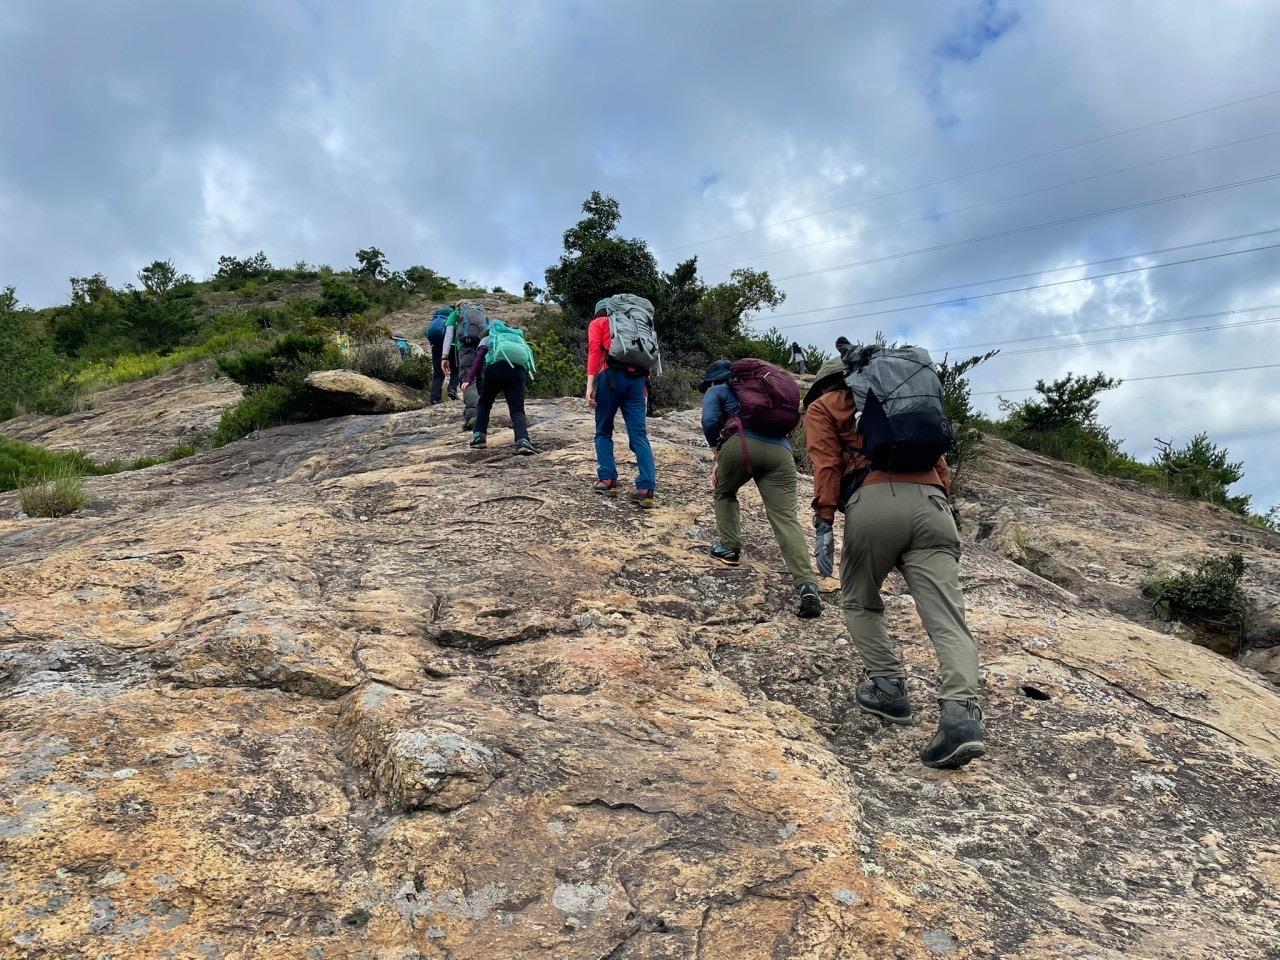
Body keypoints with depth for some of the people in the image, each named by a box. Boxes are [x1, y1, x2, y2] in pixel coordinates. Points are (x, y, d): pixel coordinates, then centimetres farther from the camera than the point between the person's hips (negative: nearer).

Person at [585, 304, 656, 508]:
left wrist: (590, 383, -9)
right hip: (638, 380, 3)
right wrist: (645, 389, 16)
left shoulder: (597, 323, 18)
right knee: (639, 435, -3)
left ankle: (607, 480, 8)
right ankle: (646, 489, -13)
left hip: (611, 376, -3)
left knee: (604, 432, 13)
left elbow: (594, 350, -1)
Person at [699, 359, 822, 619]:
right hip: (781, 451, 4)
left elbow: (710, 422, 2)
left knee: (724, 493, 29)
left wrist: (717, 450, 19)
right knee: (786, 519, -9)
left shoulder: (717, 392, 23)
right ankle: (807, 585, -24)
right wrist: (724, 465, 47)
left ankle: (730, 548, 23)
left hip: (742, 443, -4)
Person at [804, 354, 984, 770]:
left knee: (860, 604, 21)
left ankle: (889, 687, 12)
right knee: (947, 619, -7)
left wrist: (823, 522, -2)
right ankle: (961, 715, -23)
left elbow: (826, 463, 5)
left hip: (874, 504, -3)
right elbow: (936, 456, 25)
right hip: (930, 503, 3)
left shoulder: (822, 408, 24)